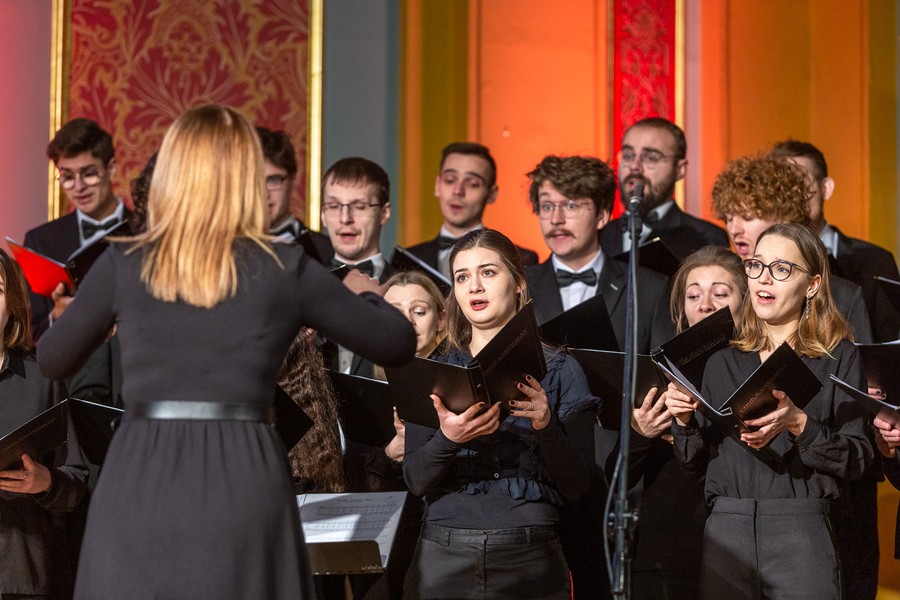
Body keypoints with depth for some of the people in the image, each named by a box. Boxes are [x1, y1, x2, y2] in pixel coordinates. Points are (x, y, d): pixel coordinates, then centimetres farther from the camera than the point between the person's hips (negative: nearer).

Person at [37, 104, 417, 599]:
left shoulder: (123, 264, 3)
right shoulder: (285, 269, 1)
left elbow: (52, 360, 16)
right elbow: (397, 344, 9)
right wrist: (361, 293, 29)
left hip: (141, 477, 1)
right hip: (242, 479, 0)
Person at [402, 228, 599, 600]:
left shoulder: (558, 371, 4)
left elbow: (577, 484, -1)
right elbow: (416, 480, -1)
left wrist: (547, 426, -18)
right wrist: (447, 438, -20)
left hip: (530, 564, -1)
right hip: (445, 556, 1)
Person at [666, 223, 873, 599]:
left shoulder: (838, 357, 4)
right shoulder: (725, 362, 15)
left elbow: (857, 460, -5)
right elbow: (696, 462, 14)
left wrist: (798, 424, -19)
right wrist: (684, 421, -4)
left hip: (800, 530, -3)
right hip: (726, 531, 3)